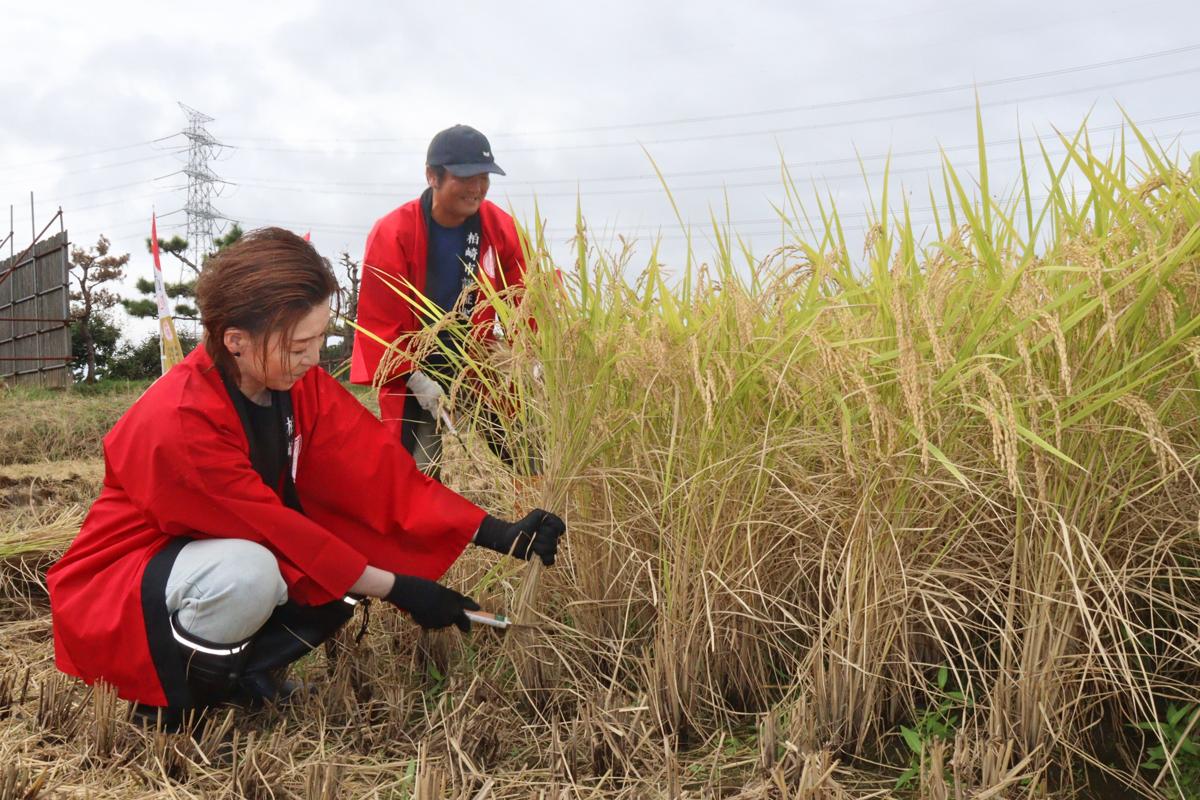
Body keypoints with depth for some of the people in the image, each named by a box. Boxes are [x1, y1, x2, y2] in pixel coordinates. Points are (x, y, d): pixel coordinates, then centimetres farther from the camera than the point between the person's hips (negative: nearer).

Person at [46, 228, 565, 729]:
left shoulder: (301, 383, -11)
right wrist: (398, 589, -24)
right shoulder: (178, 422, -31)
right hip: (114, 599, -7)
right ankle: (170, 701, -10)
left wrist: (499, 534, -23)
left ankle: (244, 669, 2)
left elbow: (377, 471, -15)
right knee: (249, 572, -37)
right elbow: (275, 533, -27)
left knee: (358, 550, -13)